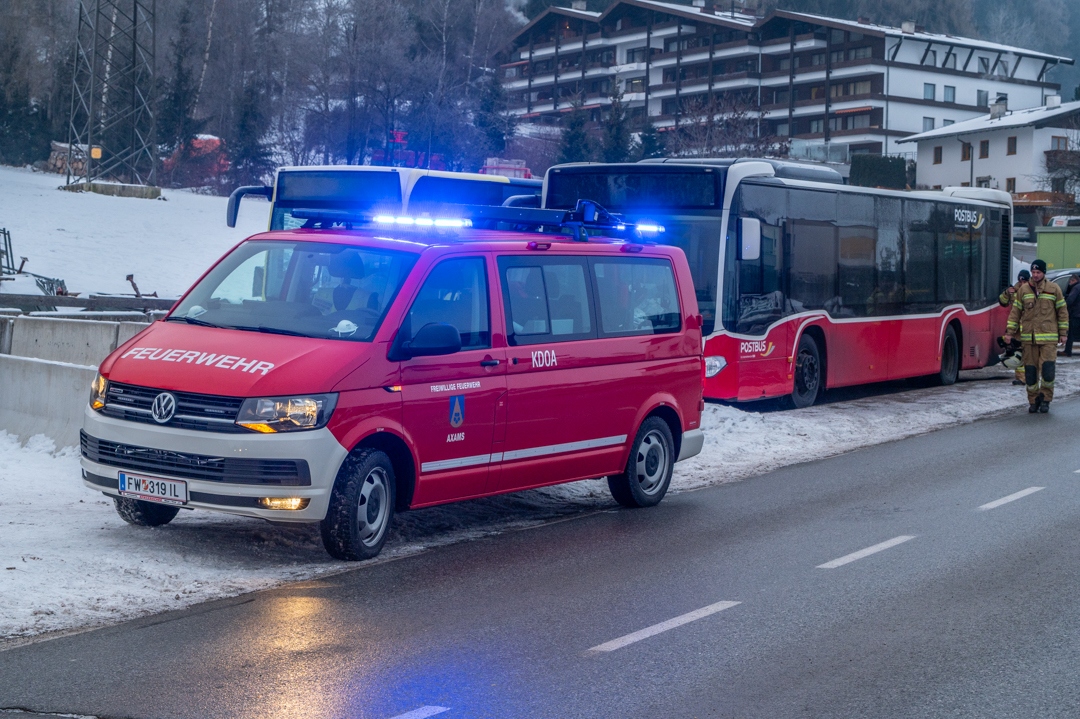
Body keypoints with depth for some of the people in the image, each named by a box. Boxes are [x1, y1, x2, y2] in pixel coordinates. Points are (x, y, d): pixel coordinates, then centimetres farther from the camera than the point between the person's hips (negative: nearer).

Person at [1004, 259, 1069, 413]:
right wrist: (1009, 332, 6)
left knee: (1047, 368, -11)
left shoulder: (1054, 289, 4)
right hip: (1028, 337, 2)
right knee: (1030, 370, 2)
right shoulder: (1024, 289, 8)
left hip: (1048, 337, -2)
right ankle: (1033, 401, 14)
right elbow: (1015, 312, 12)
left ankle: (1045, 399, 6)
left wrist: (1063, 333, 6)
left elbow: (1062, 311, 9)